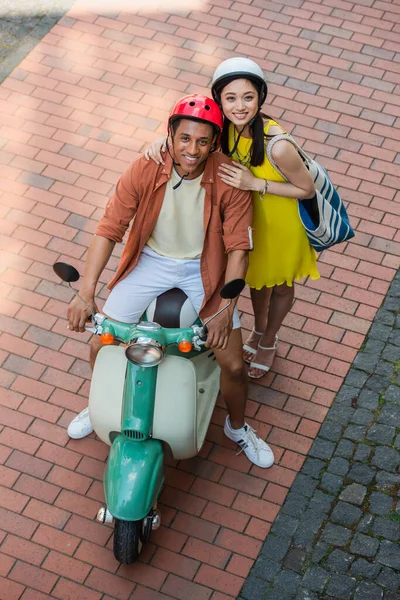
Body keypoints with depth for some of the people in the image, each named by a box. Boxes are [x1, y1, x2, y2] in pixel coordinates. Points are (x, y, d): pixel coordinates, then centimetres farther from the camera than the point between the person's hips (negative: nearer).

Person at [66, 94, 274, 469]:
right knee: (99, 346, -2)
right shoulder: (144, 171, -22)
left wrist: (225, 311, -27)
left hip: (202, 270, -1)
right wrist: (86, 293, -30)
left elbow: (238, 247, -18)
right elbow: (109, 229, -21)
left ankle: (237, 427, 29)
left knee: (233, 364, -4)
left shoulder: (229, 181, -23)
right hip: (150, 262, 1)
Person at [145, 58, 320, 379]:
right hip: (249, 216, 5)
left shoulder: (277, 146, -40)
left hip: (282, 222, -5)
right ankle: (259, 329, 60)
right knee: (256, 275, 31)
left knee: (280, 285, 24)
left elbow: (308, 190, -26)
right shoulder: (225, 127, -23)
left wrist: (255, 183, -34)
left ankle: (268, 341, 53)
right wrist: (162, 141, -29)